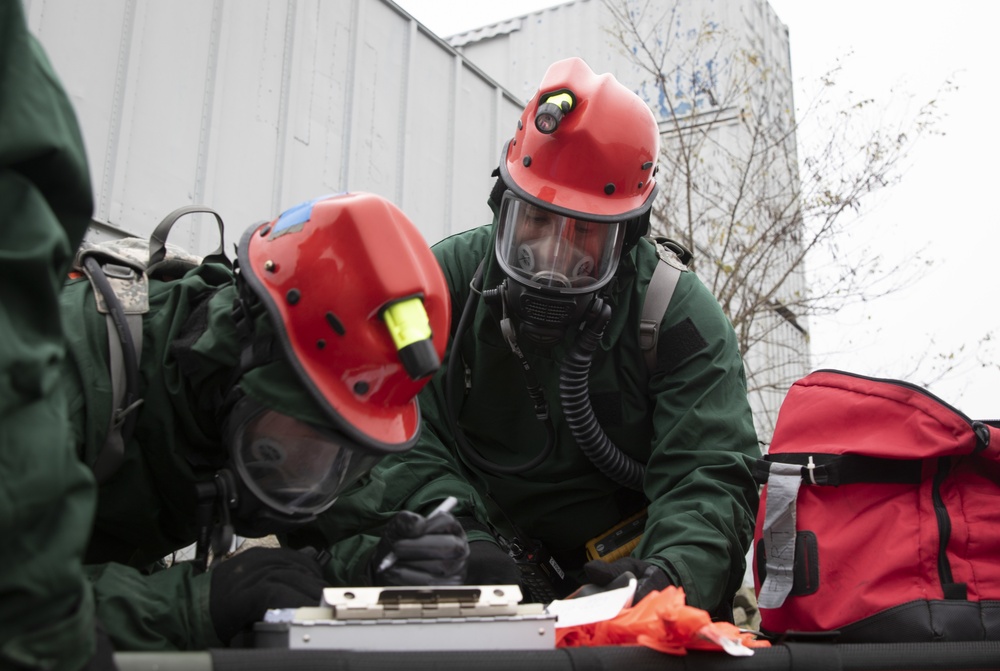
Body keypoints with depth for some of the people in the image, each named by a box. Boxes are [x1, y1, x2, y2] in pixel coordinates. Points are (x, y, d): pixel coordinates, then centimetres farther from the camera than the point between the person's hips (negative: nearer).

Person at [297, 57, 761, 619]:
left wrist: (673, 571, -35)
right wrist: (463, 541, -30)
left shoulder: (680, 317, -7)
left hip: (615, 574, -2)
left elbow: (709, 477, -14)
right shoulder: (445, 284, -4)